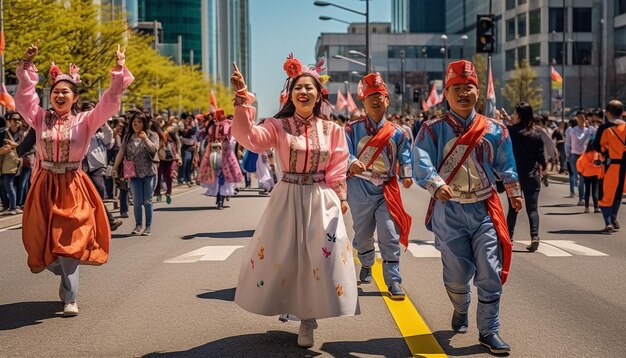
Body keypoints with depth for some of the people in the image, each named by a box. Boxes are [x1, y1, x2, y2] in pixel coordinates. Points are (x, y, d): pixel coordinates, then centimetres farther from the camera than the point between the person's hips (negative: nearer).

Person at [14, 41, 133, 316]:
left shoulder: (85, 121, -1)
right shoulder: (40, 118, 5)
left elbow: (109, 102, -9)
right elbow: (25, 94, 0)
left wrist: (119, 73, -17)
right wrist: (27, 65, -7)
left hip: (72, 187, -2)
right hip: (44, 186, 2)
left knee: (69, 242, -5)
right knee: (43, 240, 6)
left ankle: (70, 299, 5)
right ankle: (65, 274, 38)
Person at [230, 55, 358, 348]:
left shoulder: (332, 130, 2)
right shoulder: (278, 125, -4)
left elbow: (337, 170, 7)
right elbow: (250, 138, -22)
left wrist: (340, 198, -1)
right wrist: (243, 100, -29)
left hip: (321, 202, 1)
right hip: (287, 199, -1)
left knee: (319, 260, 3)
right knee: (280, 257, 5)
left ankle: (307, 319, 18)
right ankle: (287, 304, 29)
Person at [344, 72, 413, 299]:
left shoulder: (397, 133, 3)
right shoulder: (353, 129, -2)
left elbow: (405, 157, 4)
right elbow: (345, 153, -12)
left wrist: (407, 176, -14)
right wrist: (352, 163, -34)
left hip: (387, 189, 0)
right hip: (360, 188, 0)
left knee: (390, 236, -7)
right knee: (363, 233, 15)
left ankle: (393, 281, -2)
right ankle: (366, 266, 41)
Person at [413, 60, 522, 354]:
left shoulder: (494, 130, 4)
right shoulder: (432, 130, -5)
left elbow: (505, 166, 14)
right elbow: (422, 163, -19)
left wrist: (514, 191, 17)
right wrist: (436, 185, -36)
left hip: (485, 209, 1)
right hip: (449, 211, -1)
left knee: (490, 273, -4)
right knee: (457, 272, 9)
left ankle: (489, 330, 9)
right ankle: (460, 310, 40)